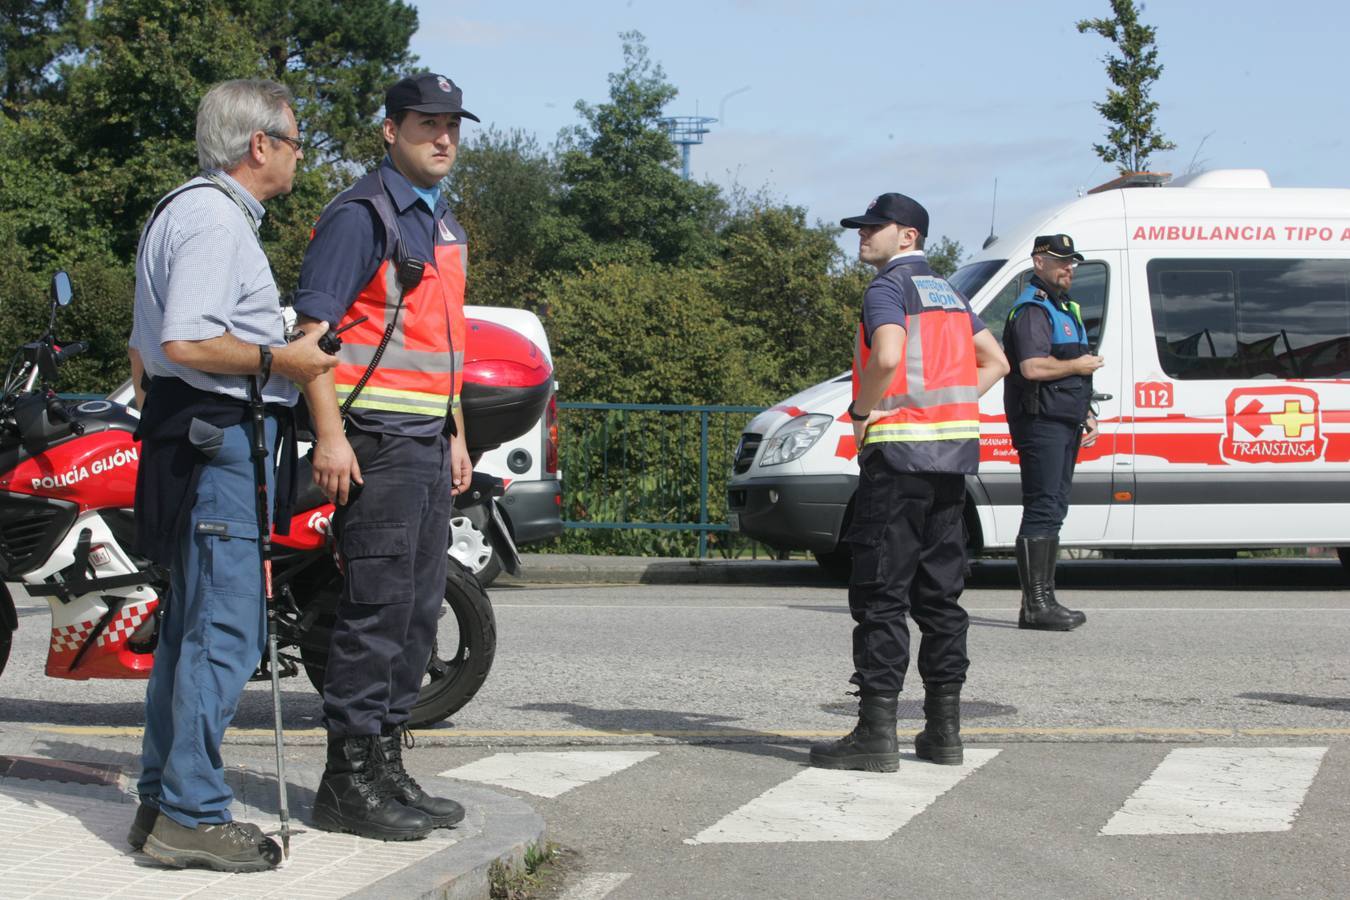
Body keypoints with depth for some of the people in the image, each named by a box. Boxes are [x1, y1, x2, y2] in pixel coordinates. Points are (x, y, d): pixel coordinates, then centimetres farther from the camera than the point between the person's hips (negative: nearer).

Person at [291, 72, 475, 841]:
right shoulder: (361, 214, -8)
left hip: (428, 444, 9)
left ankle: (388, 766, 18)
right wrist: (329, 434, -21)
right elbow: (313, 324, -15)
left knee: (420, 611, 11)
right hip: (374, 442, -9)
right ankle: (349, 781, -5)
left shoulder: (443, 224, 20)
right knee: (377, 608, -10)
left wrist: (457, 434, 22)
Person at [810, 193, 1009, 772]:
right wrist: (948, 409, 15)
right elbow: (994, 362, 23)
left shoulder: (888, 289, -8)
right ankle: (943, 730, 14)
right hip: (953, 453, 8)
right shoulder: (948, 295, 19)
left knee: (881, 594, -7)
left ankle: (877, 735, -9)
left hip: (900, 450, -8)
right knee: (939, 592, 11)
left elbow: (887, 356, -26)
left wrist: (862, 410, -11)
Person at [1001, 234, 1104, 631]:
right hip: (1040, 423, -10)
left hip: (1064, 424, 10)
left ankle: (1044, 600, 16)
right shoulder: (1032, 309, -11)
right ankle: (1036, 605, -12)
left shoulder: (1065, 308, 23)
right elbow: (1032, 367, -24)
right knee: (1042, 511, -12)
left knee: (1054, 510, 11)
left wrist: (1086, 415, 22)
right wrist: (1078, 365, -12)